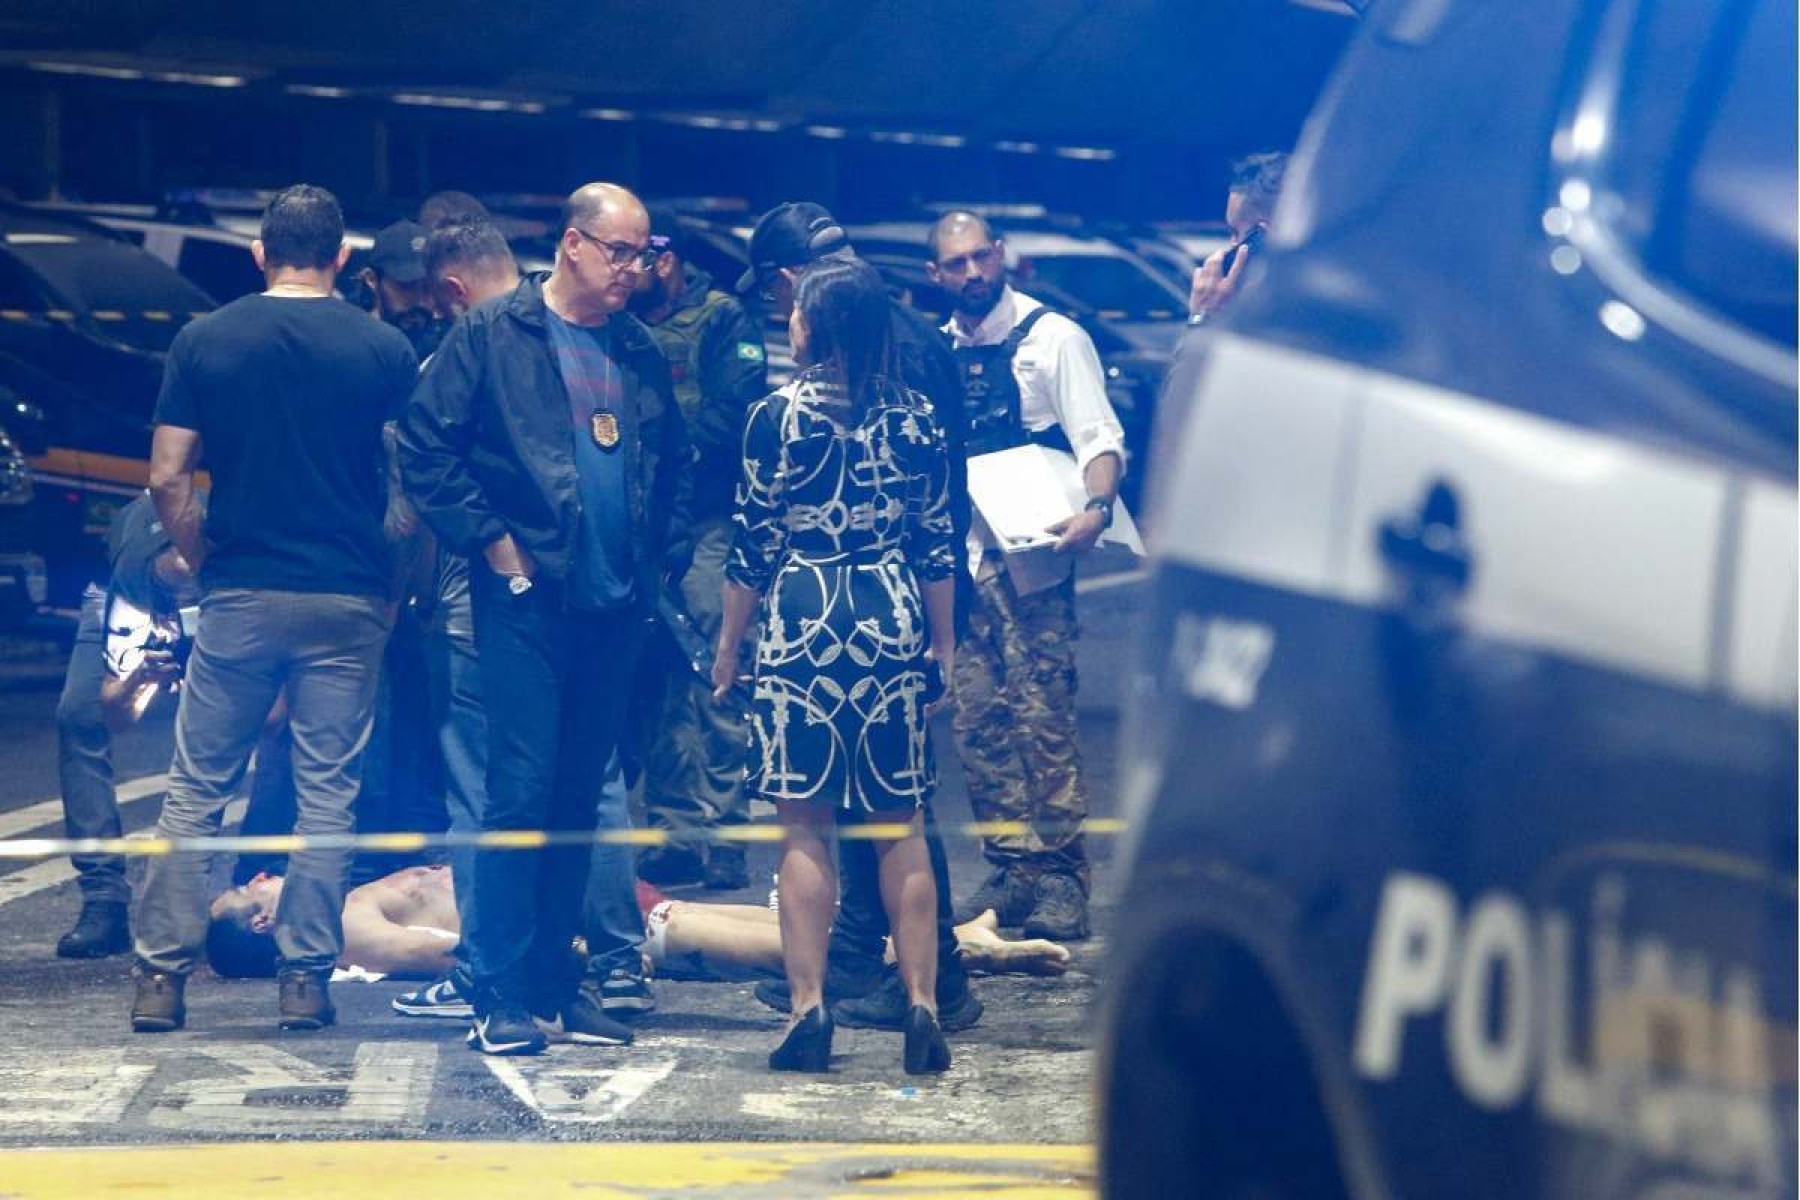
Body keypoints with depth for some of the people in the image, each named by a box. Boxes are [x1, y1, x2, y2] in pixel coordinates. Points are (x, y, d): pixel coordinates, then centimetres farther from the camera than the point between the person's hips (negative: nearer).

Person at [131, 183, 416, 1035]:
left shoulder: (205, 341, -1)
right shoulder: (385, 351, -2)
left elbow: (167, 479, -1)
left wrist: (208, 564, 13)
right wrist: (395, 578, 13)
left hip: (239, 596, 0)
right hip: (348, 601, 0)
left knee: (196, 790, 8)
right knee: (327, 793, 6)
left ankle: (163, 974, 6)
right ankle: (307, 978, 6)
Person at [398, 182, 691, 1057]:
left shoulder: (639, 354, 14)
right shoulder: (493, 334, -3)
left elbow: (675, 464, 24)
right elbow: (425, 446, -7)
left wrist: (663, 558, 11)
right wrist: (489, 542, -10)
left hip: (614, 608, 5)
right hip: (526, 600, -5)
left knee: (579, 796, 8)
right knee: (523, 788, -8)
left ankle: (551, 983, 15)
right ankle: (499, 997, -4)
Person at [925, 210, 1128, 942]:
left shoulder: (1052, 338, -3)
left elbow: (1100, 439, -11)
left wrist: (1096, 508, -30)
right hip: (960, 559, 6)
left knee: (1042, 718, -9)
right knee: (979, 723, 5)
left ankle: (1060, 880, -6)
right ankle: (1014, 870, 12)